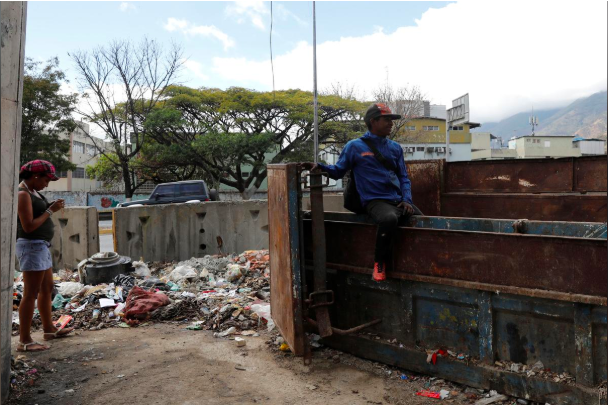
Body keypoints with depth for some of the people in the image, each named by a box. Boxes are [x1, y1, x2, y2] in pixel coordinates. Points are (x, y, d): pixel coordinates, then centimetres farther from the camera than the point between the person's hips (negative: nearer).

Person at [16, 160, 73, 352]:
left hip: (41, 246, 10)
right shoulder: (23, 194, -16)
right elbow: (28, 226, -21)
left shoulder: (32, 191, 12)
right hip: (32, 246, -10)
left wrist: (50, 207, 2)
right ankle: (24, 341, 2)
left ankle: (49, 329, 30)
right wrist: (50, 210, -17)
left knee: (47, 289, 18)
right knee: (31, 294, -5)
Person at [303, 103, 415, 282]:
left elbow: (403, 177, 17)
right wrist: (320, 167, -11)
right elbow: (338, 171, 8)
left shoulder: (395, 148, 17)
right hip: (375, 201, -6)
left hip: (398, 200, 6)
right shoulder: (355, 146, 3)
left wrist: (407, 200, 1)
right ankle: (379, 262, -13)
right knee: (390, 218, -37)